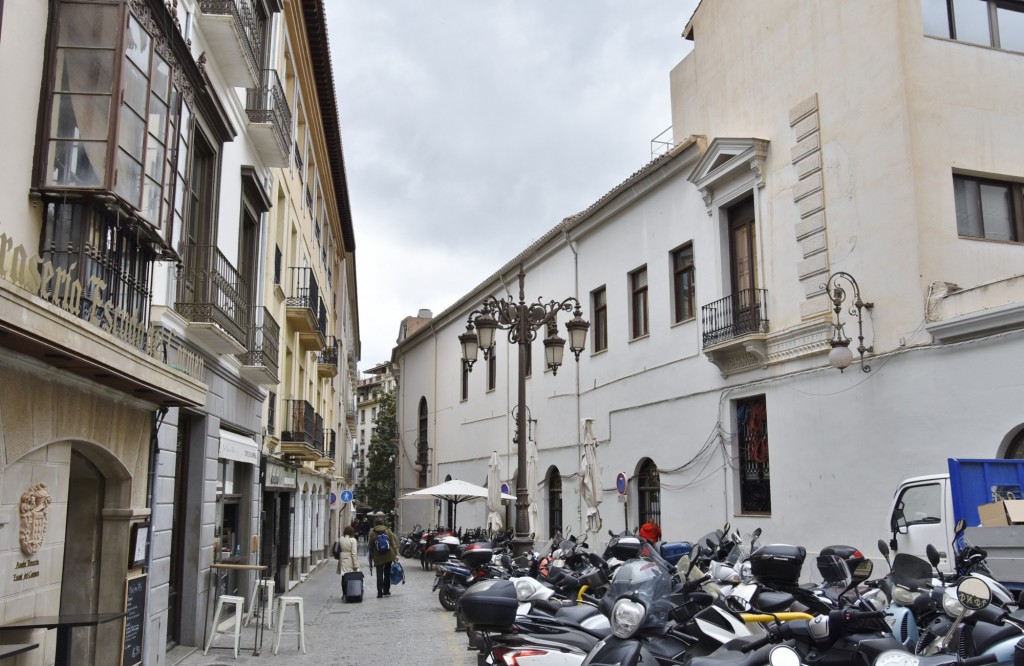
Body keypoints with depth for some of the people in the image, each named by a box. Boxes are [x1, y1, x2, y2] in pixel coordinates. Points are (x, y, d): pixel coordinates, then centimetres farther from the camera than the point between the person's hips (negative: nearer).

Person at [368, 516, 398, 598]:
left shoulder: (372, 533, 0)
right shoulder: (388, 531, 3)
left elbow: (370, 547, 2)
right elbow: (393, 543, -1)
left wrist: (371, 559, 7)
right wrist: (396, 554, 0)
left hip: (378, 557, -2)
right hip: (389, 555, 2)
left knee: (379, 575, 1)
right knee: (387, 574, 15)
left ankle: (380, 593, -5)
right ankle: (386, 591, 19)